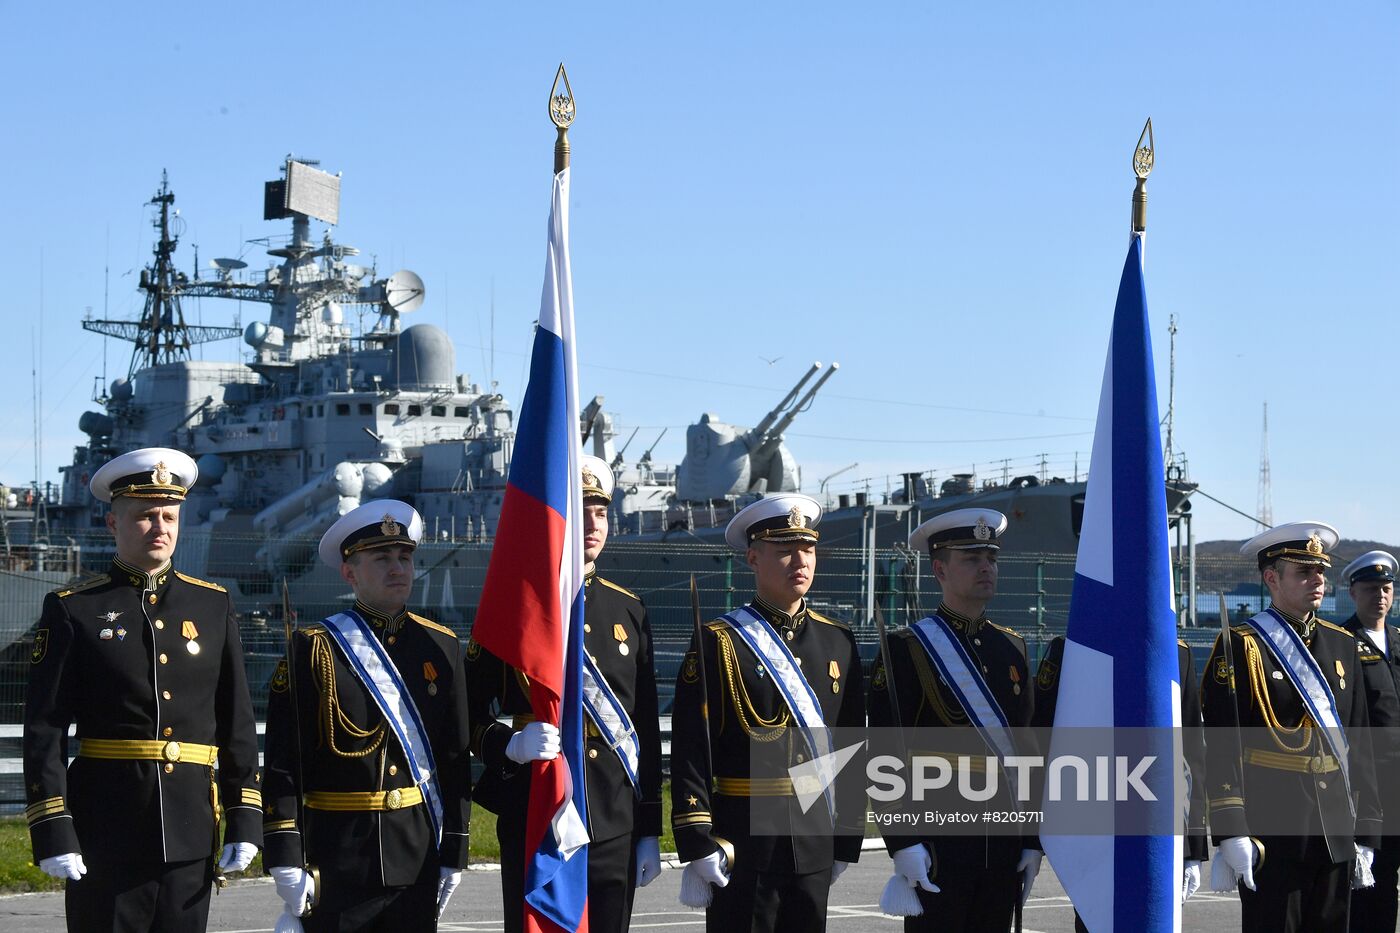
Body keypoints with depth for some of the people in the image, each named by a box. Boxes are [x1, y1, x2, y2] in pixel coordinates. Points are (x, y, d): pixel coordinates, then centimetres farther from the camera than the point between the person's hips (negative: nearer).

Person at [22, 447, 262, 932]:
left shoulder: (213, 605, 10)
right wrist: (52, 831, -11)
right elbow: (45, 731, -4)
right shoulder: (72, 610, 0)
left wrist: (244, 820, 4)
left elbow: (237, 722, 10)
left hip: (192, 826, 3)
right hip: (106, 829, -3)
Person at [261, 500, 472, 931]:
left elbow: (456, 758, 10)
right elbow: (284, 765, -7)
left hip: (418, 858, 3)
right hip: (336, 859, -3)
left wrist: (453, 851, 7)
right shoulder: (313, 649, -3)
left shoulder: (442, 646, 7)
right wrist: (286, 860, -12)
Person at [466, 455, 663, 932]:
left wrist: (649, 830, 10)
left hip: (616, 831, 4)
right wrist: (510, 745, -22)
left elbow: (646, 730, 13)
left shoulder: (629, 610, 11)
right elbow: (469, 720, -1)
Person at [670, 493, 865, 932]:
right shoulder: (719, 642, -5)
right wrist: (698, 846, -15)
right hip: (744, 843, -5)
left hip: (815, 846, 5)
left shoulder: (837, 641, 11)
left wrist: (847, 840, 12)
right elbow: (690, 752, -10)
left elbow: (852, 749, 15)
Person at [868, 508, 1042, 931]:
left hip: (1004, 843, 5)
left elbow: (1027, 750, 14)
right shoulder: (906, 650, -5)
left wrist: (1032, 839, 11)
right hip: (938, 842, -5)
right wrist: (903, 844, -16)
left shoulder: (1013, 649, 12)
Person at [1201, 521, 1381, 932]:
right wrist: (1231, 834, -17)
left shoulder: (1341, 645, 14)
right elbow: (1223, 747, -11)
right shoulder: (1241, 647, -5)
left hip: (1336, 835, 6)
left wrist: (1365, 832, 12)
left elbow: (1359, 745, 16)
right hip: (1271, 835, -6)